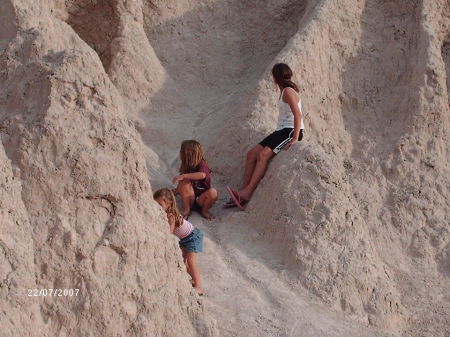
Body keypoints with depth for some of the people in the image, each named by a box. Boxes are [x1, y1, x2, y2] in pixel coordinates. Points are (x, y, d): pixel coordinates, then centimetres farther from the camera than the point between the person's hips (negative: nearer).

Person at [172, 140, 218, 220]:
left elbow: (202, 175, -43)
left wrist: (183, 176, -42)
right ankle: (186, 210, -15)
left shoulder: (202, 164, -17)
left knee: (213, 192, -34)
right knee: (184, 183, -25)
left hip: (201, 198, -3)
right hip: (190, 198, 3)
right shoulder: (186, 167, 1)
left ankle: (204, 210, -6)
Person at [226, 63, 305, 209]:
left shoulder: (288, 92, -11)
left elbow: (298, 115, -20)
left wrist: (295, 138, -26)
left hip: (291, 131, -10)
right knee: (252, 154, -3)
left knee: (263, 155, -26)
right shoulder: (283, 91, 19)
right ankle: (243, 194, -8)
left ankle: (247, 193, -30)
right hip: (282, 131, 10)